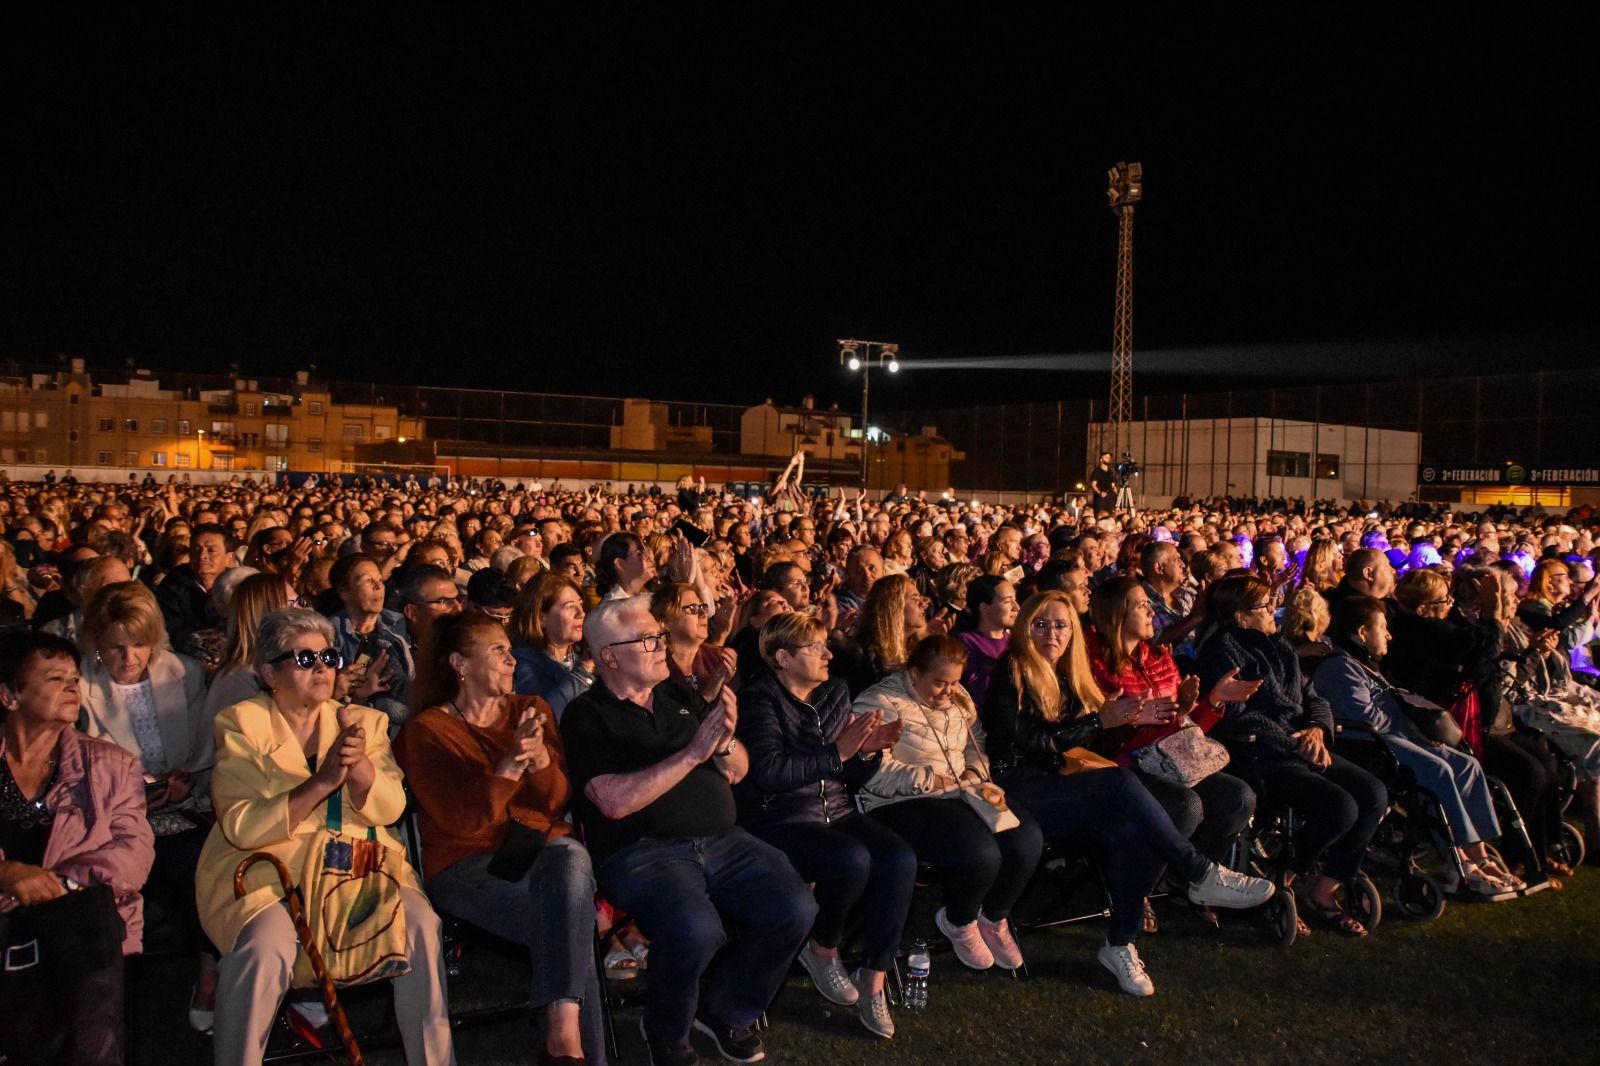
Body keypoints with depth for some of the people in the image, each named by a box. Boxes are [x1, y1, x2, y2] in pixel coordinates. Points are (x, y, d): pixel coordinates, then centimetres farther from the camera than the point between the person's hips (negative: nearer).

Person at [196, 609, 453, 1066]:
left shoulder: (366, 722, 12)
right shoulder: (241, 724, 2)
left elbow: (389, 810, 0)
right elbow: (241, 827, -11)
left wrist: (358, 763, -19)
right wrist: (322, 781, -21)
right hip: (265, 868, -2)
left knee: (420, 926, -22)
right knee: (267, 945, -31)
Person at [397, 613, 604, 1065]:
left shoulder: (532, 710, 13)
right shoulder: (427, 730, 2)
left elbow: (558, 802, 4)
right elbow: (461, 821, -11)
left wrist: (541, 759, -16)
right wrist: (511, 763, -23)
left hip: (543, 847, 3)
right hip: (468, 865, -3)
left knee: (571, 856, -36)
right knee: (568, 924, -32)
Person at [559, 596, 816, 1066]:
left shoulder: (681, 698, 17)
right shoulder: (587, 716, -1)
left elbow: (738, 771, 17)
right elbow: (614, 801, -15)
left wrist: (725, 743, -7)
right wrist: (693, 752, -17)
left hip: (721, 840, 6)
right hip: (642, 851, -6)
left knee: (795, 909, -16)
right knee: (696, 930, -33)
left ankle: (725, 1011, 10)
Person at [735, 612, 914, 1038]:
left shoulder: (835, 693, 13)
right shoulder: (760, 699, -7)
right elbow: (770, 772, -22)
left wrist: (867, 751, -5)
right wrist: (837, 752, -21)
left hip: (836, 812, 6)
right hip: (779, 821, -6)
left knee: (900, 859, -21)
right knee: (851, 859, -32)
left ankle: (874, 979, -8)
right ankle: (823, 950, -2)